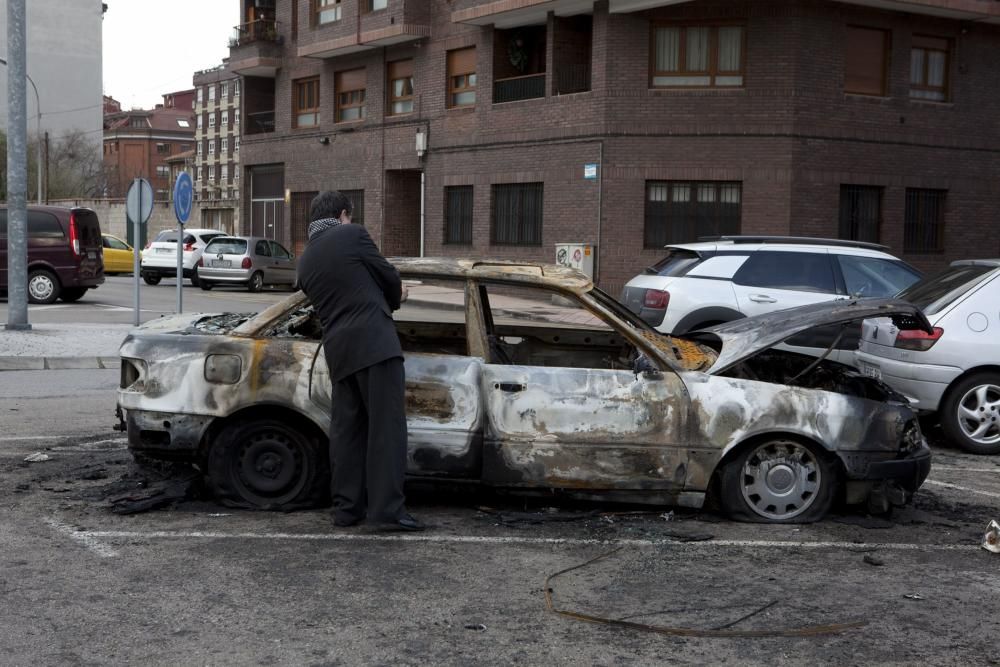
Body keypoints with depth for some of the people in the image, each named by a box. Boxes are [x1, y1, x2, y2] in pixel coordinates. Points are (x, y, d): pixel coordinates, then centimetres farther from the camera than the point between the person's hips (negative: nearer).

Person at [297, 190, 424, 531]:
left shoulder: (305, 261, 19)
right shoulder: (352, 235, -1)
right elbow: (388, 276, 3)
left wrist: (386, 297, 33)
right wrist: (395, 297, 26)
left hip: (337, 349, 7)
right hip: (374, 340, -7)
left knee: (346, 428, 11)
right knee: (386, 426, -6)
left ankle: (347, 507, 15)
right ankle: (387, 508, -8)